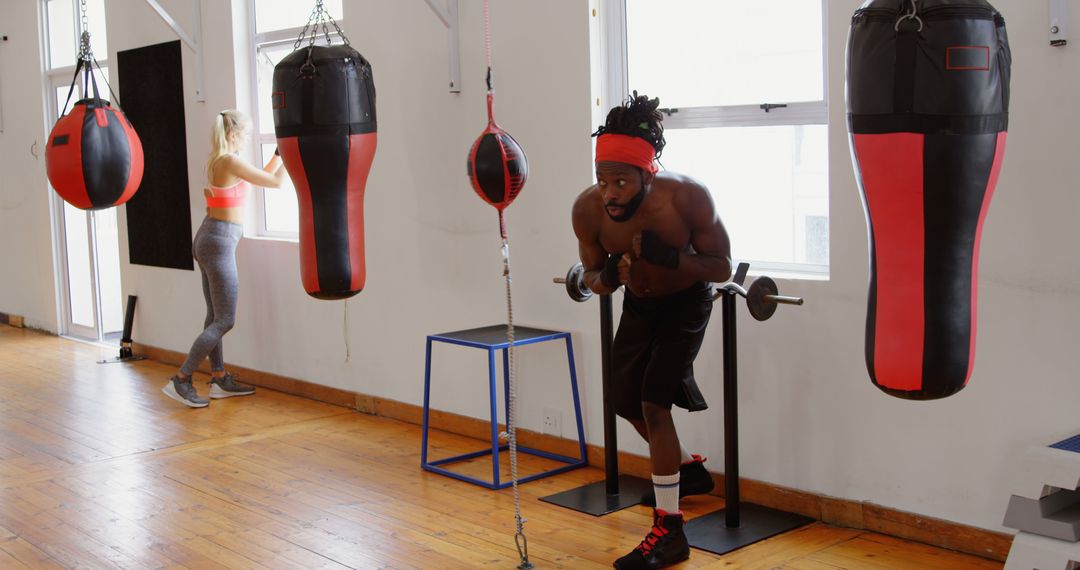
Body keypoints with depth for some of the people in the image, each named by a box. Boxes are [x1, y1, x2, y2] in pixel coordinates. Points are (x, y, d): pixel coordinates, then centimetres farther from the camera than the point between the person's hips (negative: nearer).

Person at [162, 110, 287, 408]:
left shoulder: (217, 161, 12)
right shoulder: (231, 162, -16)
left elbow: (262, 175, 22)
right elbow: (275, 182, -11)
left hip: (209, 238, 10)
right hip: (220, 241, -10)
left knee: (216, 316, 13)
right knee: (225, 320, -6)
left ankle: (219, 379, 20)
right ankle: (181, 380, -6)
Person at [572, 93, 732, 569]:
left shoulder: (688, 197, -35)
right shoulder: (588, 209, -27)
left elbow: (722, 267, -23)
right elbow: (592, 275, -11)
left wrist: (667, 256, -40)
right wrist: (607, 277, -35)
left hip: (686, 301, -5)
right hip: (638, 303, 5)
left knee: (654, 403, -16)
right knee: (627, 401, 16)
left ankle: (668, 531, -5)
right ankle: (687, 467, 44)